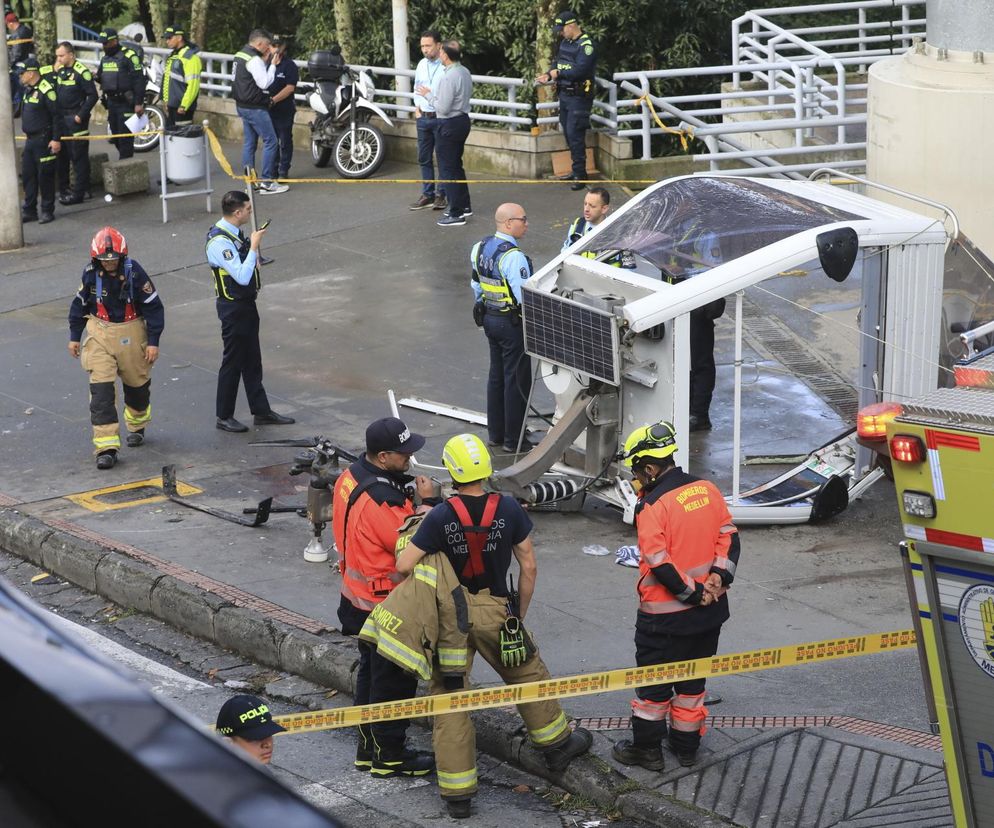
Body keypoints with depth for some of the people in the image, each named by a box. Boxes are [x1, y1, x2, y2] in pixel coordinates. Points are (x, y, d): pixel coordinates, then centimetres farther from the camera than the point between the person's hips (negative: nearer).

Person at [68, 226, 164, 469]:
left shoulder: (134, 272, -16)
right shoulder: (91, 273, -8)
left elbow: (153, 307, -10)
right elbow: (80, 304, 8)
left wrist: (153, 341, -11)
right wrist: (74, 336, 11)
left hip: (131, 333, -1)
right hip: (100, 334, 1)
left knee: (137, 383, 17)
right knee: (101, 389, -11)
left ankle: (137, 426, 46)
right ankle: (106, 446, -12)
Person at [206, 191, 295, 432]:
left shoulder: (234, 233, 6)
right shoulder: (219, 242, -24)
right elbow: (242, 277, -30)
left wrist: (254, 248, 1)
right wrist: (254, 246, -24)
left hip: (247, 304, 9)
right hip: (233, 307, -9)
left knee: (252, 360, 16)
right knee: (233, 362, 2)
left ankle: (262, 411, 25)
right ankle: (224, 417, 14)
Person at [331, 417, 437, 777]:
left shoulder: (351, 476, -1)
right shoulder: (381, 501, -31)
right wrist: (426, 503, -19)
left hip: (358, 595, 10)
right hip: (384, 606, -10)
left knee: (371, 672, 22)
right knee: (394, 680, 6)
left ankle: (369, 748, 34)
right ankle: (389, 757, 19)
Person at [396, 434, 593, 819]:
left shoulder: (440, 517, -16)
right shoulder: (509, 509, -8)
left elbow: (404, 565, -18)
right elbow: (529, 567, -2)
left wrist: (419, 524, 0)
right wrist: (520, 614, 11)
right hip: (496, 610, 1)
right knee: (528, 675, 24)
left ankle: (456, 792, 11)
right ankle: (557, 744, 42)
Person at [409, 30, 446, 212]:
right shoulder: (421, 64, 8)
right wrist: (417, 109, 7)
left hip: (441, 118, -7)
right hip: (423, 117, 7)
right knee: (424, 158, 11)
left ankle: (441, 195, 12)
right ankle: (427, 194, 20)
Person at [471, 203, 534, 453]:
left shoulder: (481, 247, 3)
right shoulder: (513, 256, -24)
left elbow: (476, 285, 13)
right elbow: (525, 295, -23)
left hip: (489, 318, 9)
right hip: (512, 322, -9)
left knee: (496, 376, 18)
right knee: (516, 380, 2)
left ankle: (495, 433, 27)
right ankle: (513, 439, 8)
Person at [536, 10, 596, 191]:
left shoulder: (586, 45, -16)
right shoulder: (565, 43, 12)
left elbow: (579, 70, -24)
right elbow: (558, 64, 17)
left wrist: (558, 74, -13)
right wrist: (548, 75, -3)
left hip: (579, 97, -9)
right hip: (564, 94, 9)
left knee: (575, 135, -10)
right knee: (568, 134, 14)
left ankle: (579, 175, -6)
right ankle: (577, 170, 24)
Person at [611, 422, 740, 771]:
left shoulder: (651, 506, -19)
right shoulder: (706, 489, 0)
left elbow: (659, 564, -22)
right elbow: (729, 535, 3)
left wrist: (693, 593, -14)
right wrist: (720, 576, -5)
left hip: (664, 614, -6)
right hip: (709, 611, 6)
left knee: (653, 680, 10)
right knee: (693, 678, 19)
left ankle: (647, 748, 19)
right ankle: (686, 745, 29)